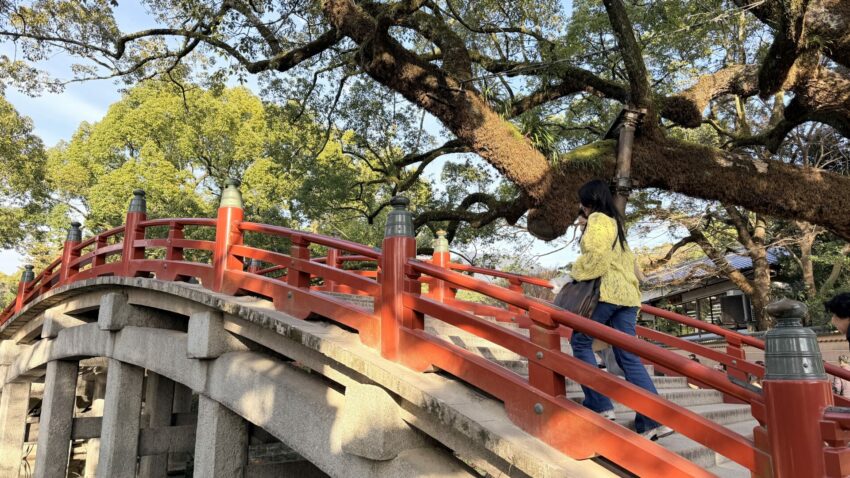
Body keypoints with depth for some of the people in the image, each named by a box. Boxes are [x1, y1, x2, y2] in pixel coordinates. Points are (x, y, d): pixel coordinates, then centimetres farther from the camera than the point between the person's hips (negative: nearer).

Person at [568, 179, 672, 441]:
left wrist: (578, 273, -4)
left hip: (606, 291, -8)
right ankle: (653, 420, -3)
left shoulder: (597, 220, -1)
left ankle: (599, 405, 0)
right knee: (629, 357, 3)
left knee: (581, 341, 6)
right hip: (627, 293, 8)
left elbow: (596, 256, -16)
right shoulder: (616, 222, 26)